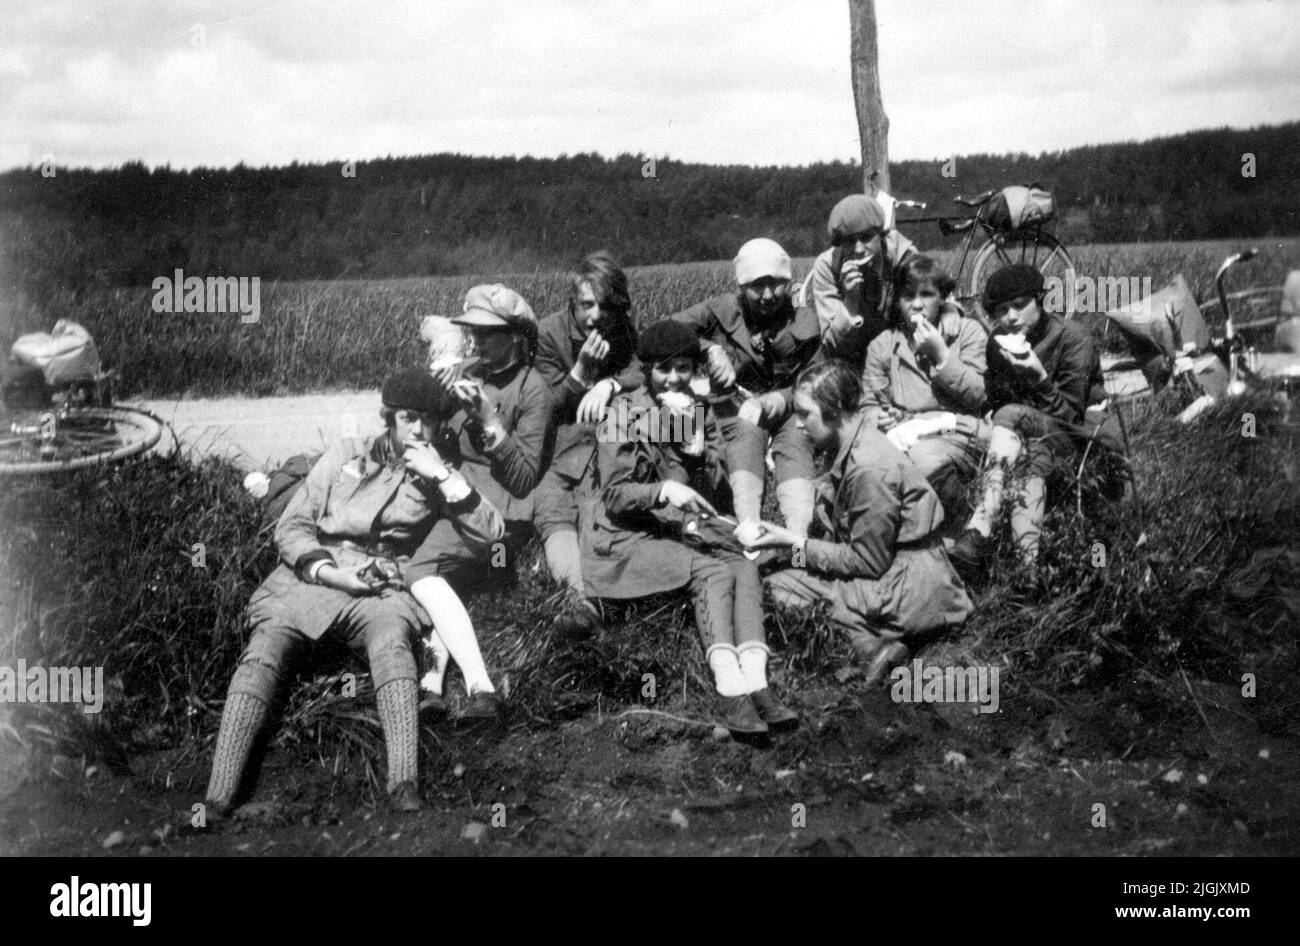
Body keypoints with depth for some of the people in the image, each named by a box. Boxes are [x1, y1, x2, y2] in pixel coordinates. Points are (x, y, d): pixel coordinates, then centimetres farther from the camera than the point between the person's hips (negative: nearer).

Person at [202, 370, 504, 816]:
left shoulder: (437, 478, 18)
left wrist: (443, 476, -5)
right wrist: (330, 572, -7)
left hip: (382, 588, -1)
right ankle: (217, 802, -39)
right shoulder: (347, 454, 18)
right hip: (315, 574, 1)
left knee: (390, 639, -36)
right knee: (264, 645, -28)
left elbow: (488, 534, 3)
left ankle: (404, 786, -52)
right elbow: (291, 528, 11)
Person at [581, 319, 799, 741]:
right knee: (714, 573, -30)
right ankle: (730, 689, -42)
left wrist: (696, 447, -9)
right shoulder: (624, 414, -1)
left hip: (690, 528, 5)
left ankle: (755, 682, -39)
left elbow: (721, 493, 7)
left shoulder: (701, 412, 14)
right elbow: (614, 496, -7)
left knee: (746, 567, -25)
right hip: (633, 535, -5)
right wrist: (665, 490, -25)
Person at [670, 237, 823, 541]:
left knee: (796, 444, -31)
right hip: (737, 402, -1)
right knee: (746, 439, -34)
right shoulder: (723, 310, 0)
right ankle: (749, 529, -55)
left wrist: (784, 397, -17)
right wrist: (711, 350, -21)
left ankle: (799, 534, -51)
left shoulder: (803, 321, 3)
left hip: (787, 406, 1)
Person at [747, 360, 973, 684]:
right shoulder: (851, 449, 7)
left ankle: (871, 648, -17)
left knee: (781, 586, -11)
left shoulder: (869, 469, -23)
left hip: (910, 586, -10)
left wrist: (795, 545, -12)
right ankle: (873, 643, -5)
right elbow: (837, 533, 11)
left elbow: (868, 561, -18)